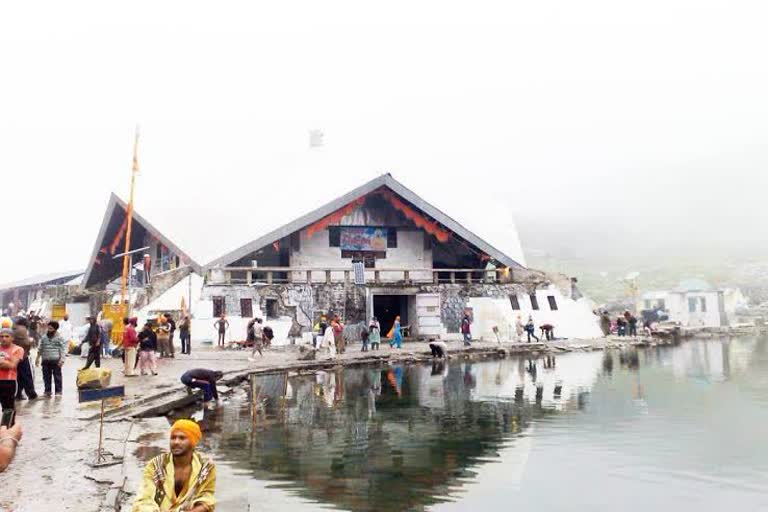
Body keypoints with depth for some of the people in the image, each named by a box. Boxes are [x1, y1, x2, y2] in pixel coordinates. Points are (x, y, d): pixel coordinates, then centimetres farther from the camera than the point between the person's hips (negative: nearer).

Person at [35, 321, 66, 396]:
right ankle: (47, 391, 18)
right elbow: (40, 349, 19)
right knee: (46, 376, 8)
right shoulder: (44, 337, 12)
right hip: (45, 360, 5)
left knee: (57, 376, -1)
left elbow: (63, 349, -6)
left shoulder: (59, 338, -2)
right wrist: (38, 358, 14)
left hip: (56, 360, -4)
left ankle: (58, 391, 5)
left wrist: (62, 359, -14)